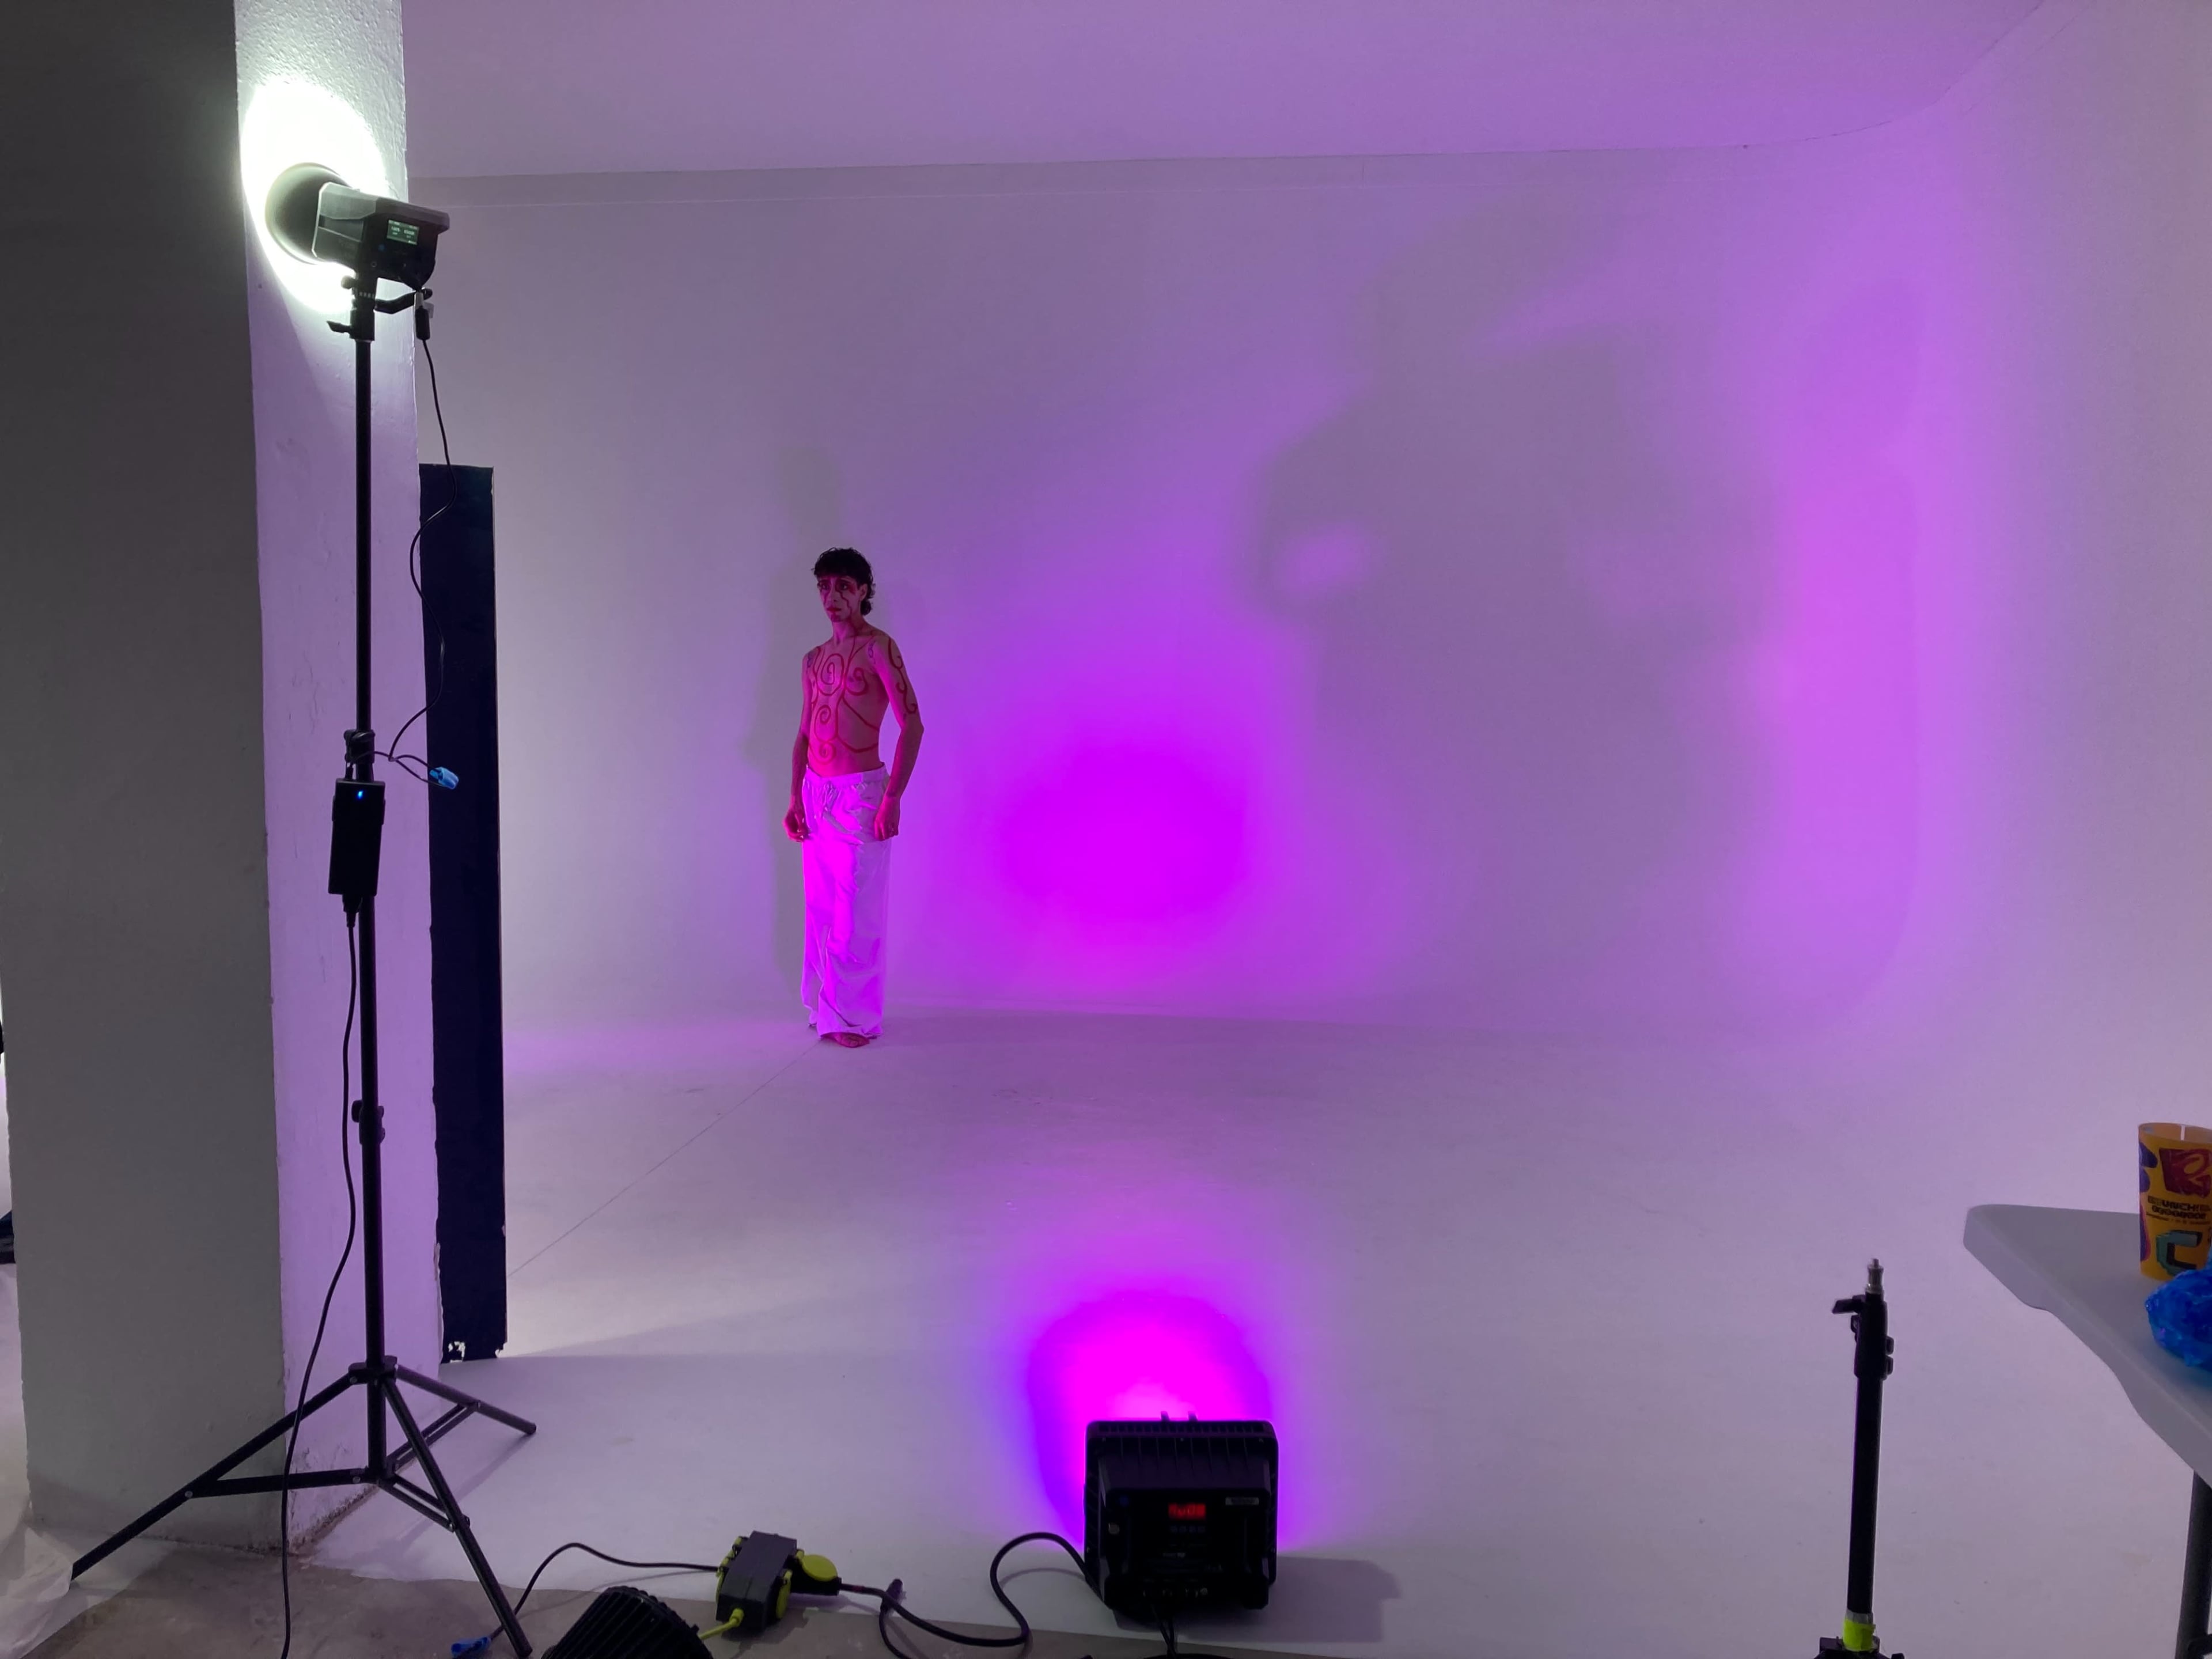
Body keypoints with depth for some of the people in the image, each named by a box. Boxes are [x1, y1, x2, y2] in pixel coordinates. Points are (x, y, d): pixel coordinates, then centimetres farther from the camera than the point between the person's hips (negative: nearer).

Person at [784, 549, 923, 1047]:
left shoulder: (878, 647, -7)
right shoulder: (813, 660, 14)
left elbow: (912, 725, -14)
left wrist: (892, 799, -19)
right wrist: (796, 797, 8)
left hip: (859, 791, -7)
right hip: (816, 793, 7)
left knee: (856, 912, -5)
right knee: (822, 909, 11)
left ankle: (855, 1016, 5)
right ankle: (826, 1007, 22)